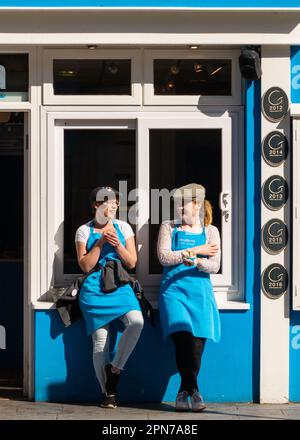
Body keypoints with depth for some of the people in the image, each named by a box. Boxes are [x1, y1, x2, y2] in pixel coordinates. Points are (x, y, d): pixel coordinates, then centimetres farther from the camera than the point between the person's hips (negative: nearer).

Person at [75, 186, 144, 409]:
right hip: (94, 289, -2)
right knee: (100, 341, -5)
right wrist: (100, 242, -9)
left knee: (137, 322, -26)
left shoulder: (123, 228, 10)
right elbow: (85, 266, -3)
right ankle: (108, 392, 7)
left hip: (120, 287, 2)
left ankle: (115, 368, -7)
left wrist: (117, 244, -10)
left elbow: (132, 263, 5)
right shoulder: (84, 231, 4)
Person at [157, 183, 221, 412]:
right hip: (173, 290, -1)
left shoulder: (210, 231, 11)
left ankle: (184, 391, 6)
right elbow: (163, 257, -3)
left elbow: (214, 266, 2)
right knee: (183, 337, -21)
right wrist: (195, 250, -5)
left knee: (197, 342, -9)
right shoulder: (169, 227, 11)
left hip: (200, 292, 1)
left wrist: (195, 261, -19)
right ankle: (193, 389, -12)